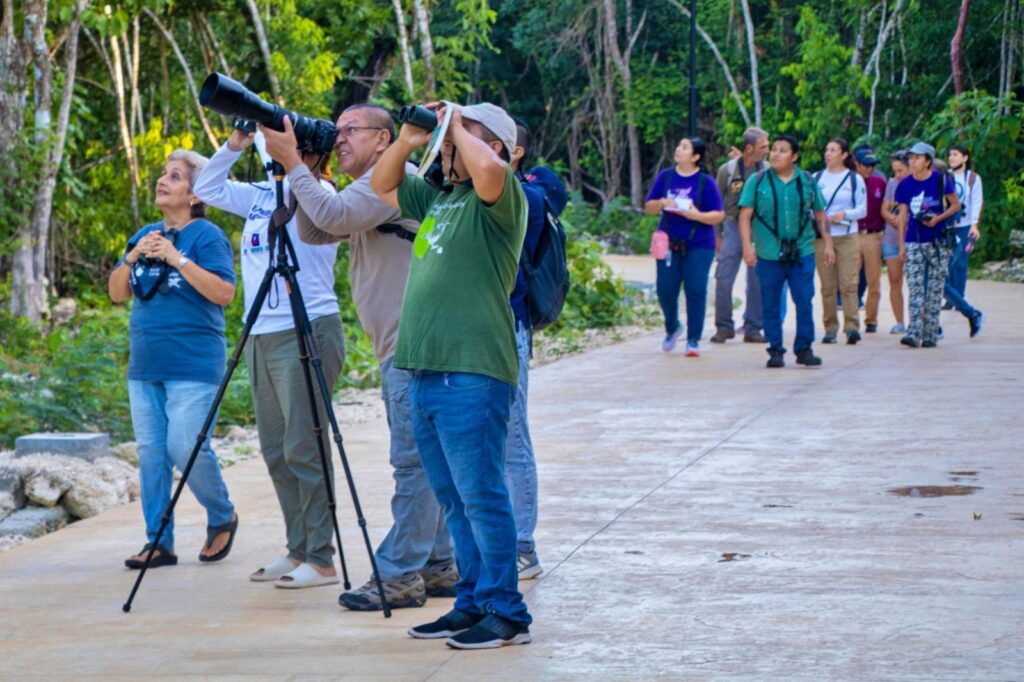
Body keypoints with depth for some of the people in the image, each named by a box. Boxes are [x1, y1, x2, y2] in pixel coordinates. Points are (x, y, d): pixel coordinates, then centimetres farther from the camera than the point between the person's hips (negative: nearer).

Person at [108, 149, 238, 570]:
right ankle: (159, 542, 10)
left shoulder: (206, 236, -5)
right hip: (145, 365, 7)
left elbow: (224, 292, -16)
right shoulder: (145, 235, 15)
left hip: (191, 366, -7)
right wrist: (133, 257, -6)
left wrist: (177, 259, -20)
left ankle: (222, 518, 14)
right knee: (151, 453, 5)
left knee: (187, 449, -10)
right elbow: (116, 293, 12)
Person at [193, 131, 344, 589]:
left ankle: (321, 560, -6)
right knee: (276, 451, 10)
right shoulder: (260, 197, 16)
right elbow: (207, 189, 22)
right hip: (261, 337, 8)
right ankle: (297, 550, 18)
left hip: (306, 333, -8)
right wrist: (234, 146, 9)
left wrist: (267, 138, -13)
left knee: (304, 449, -9)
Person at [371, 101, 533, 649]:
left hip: (472, 374, -9)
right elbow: (381, 187, 32)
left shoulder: (501, 198, -5)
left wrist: (458, 129, -9)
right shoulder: (437, 197, 21)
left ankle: (505, 613, -3)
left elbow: (487, 170, -28)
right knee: (455, 501, 12)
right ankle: (472, 604, 18)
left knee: (481, 497, -8)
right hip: (425, 372, 9)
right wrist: (407, 141, 13)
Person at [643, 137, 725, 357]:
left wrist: (697, 215, -20)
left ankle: (693, 340, 4)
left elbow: (719, 215, -4)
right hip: (669, 243, 3)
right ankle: (672, 328, 30)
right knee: (665, 290, 2)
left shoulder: (705, 182, -3)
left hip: (698, 245, -3)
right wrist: (661, 203, -11)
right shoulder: (665, 177, 6)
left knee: (696, 291, -5)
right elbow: (648, 207, 11)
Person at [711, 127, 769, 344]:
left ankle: (753, 328, 12)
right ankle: (724, 327, 8)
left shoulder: (767, 171, 1)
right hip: (733, 227, -1)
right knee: (724, 279, -3)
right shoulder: (727, 170, -2)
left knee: (757, 281, 2)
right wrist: (718, 235, 3)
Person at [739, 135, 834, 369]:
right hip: (768, 254, -1)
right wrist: (747, 245, -12)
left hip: (802, 253, 1)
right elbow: (745, 215, -2)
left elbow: (820, 214, 15)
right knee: (770, 306, 4)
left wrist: (828, 244, 12)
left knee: (805, 303, -3)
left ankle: (804, 349, 7)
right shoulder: (757, 181, 2)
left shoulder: (807, 182, 9)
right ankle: (775, 351, 13)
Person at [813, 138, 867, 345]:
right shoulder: (816, 178, 12)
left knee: (849, 283, -10)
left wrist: (845, 214, -14)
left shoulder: (854, 179, 5)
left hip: (847, 237, -2)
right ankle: (830, 328, 5)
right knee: (827, 285, 1)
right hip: (822, 237, 2)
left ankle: (852, 326, -14)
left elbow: (863, 209, 3)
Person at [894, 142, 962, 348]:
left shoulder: (941, 181, -4)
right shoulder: (905, 184, 3)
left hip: (937, 242, -2)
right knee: (915, 288, -5)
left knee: (934, 290, 2)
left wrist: (938, 218, -13)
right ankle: (914, 333, -10)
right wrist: (901, 244, 4)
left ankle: (930, 335, 6)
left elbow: (956, 205, 4)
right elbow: (903, 215, 7)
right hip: (914, 242, 2)